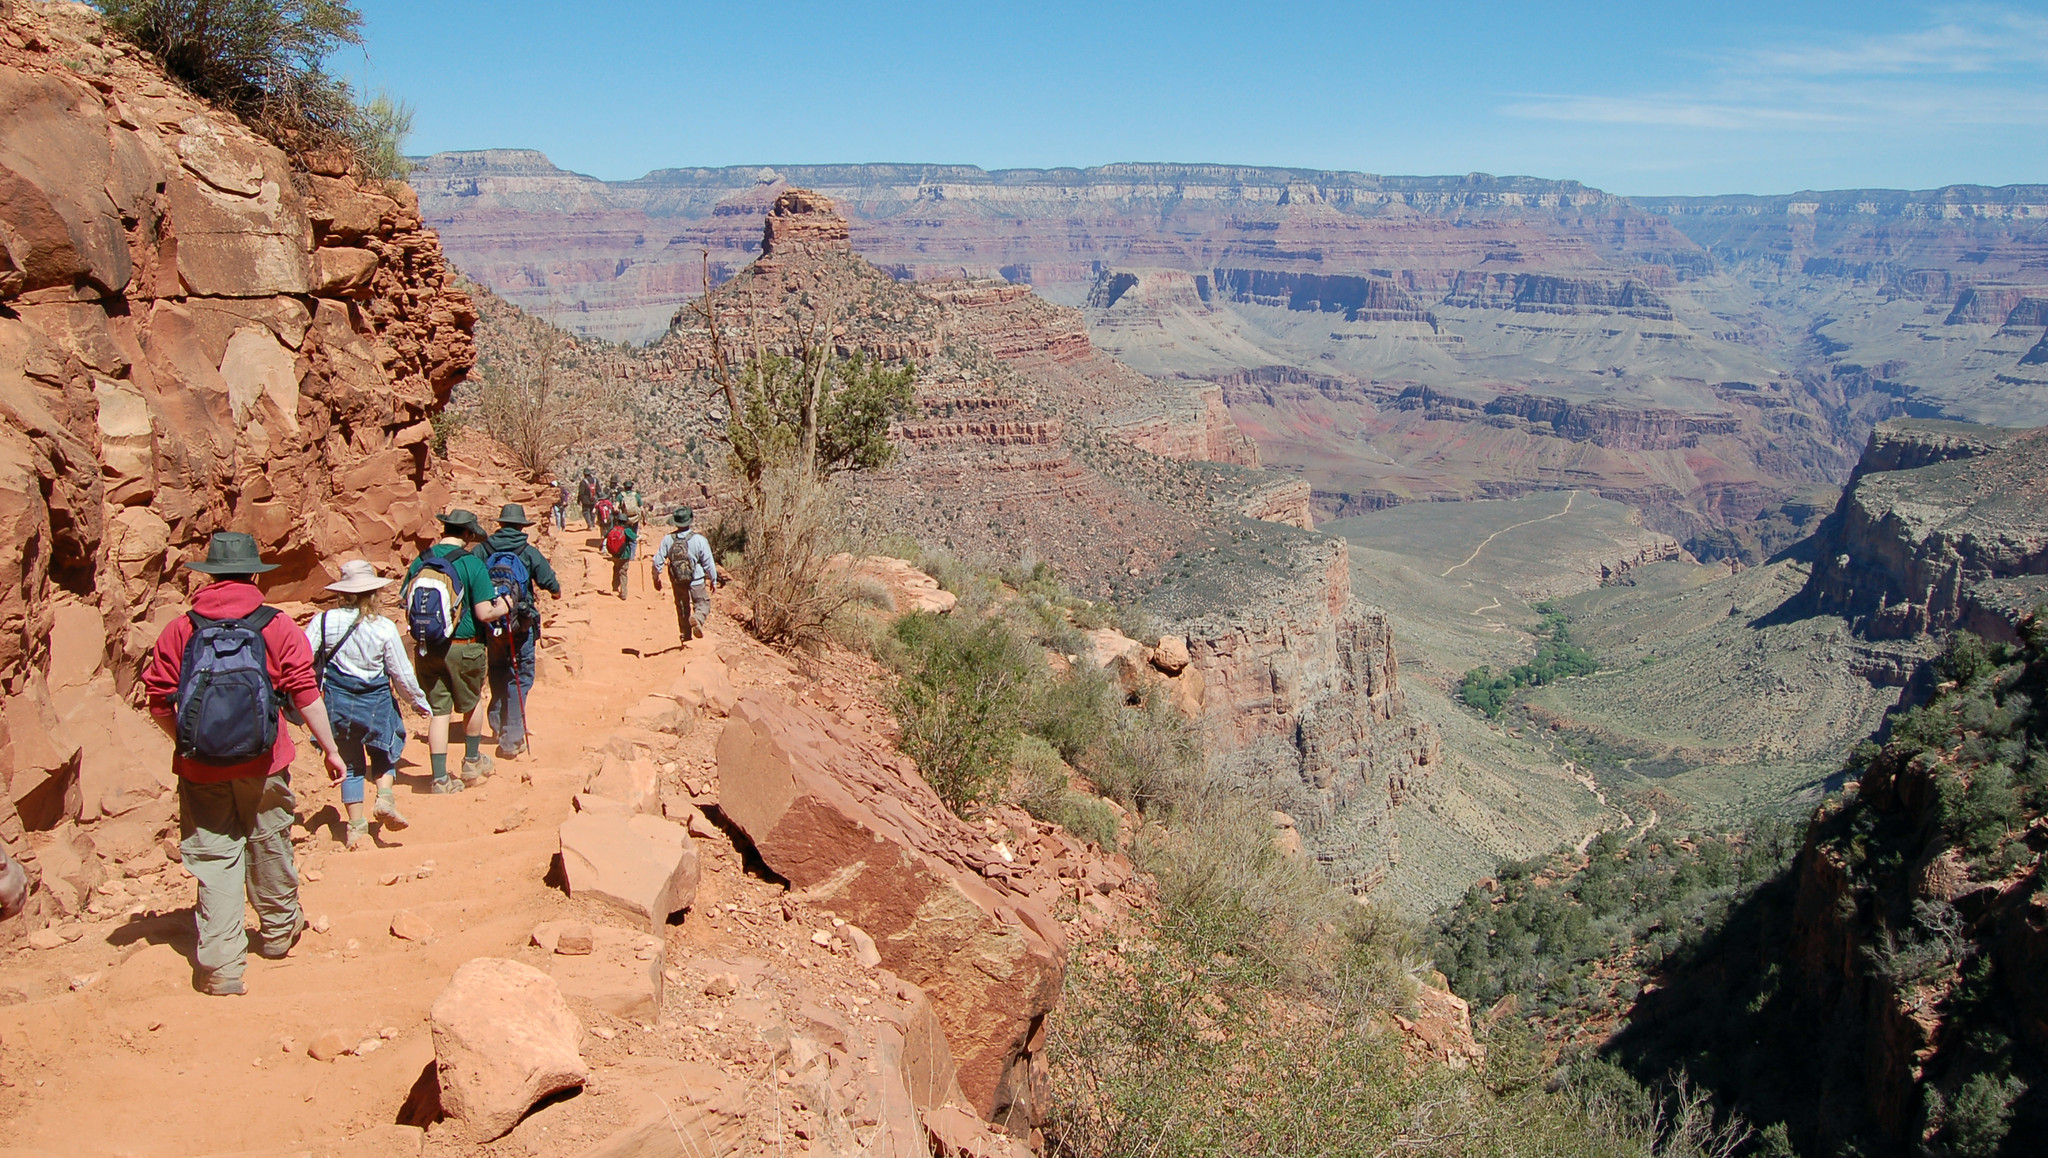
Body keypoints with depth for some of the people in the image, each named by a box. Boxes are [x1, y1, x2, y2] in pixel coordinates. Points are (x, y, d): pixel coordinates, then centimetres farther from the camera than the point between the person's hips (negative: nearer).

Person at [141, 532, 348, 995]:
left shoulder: (179, 631, -3)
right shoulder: (278, 627, -7)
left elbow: (158, 701, -2)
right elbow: (306, 695, -8)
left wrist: (187, 742, 16)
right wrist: (330, 750, 1)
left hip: (200, 768, 0)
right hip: (263, 766, 0)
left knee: (214, 860, 7)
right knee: (269, 847, 19)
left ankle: (221, 967, 5)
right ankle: (278, 931, 39)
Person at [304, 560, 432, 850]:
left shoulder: (324, 621, -8)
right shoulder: (385, 628, -9)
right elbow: (402, 675, -4)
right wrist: (420, 702, 11)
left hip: (337, 701, 1)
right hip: (376, 704, -1)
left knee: (350, 762, 14)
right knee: (383, 753, 22)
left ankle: (356, 826, 12)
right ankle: (385, 796, -2)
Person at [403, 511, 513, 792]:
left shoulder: (419, 563, 1)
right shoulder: (472, 564, -13)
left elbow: (407, 606, 8)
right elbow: (484, 613, -17)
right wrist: (504, 607, 3)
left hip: (425, 649, 4)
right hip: (463, 648, -3)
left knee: (438, 711, 9)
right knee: (472, 703, 20)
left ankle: (440, 778, 8)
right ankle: (472, 762, 35)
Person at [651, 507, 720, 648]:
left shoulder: (667, 539, -10)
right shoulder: (699, 540, -16)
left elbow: (658, 561, -5)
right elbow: (708, 562, -9)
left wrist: (656, 578, 11)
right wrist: (713, 580, 4)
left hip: (677, 582, 3)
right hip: (696, 581, -3)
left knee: (682, 607, 19)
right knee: (703, 603, 11)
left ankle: (686, 636, 26)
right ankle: (697, 618, -22)